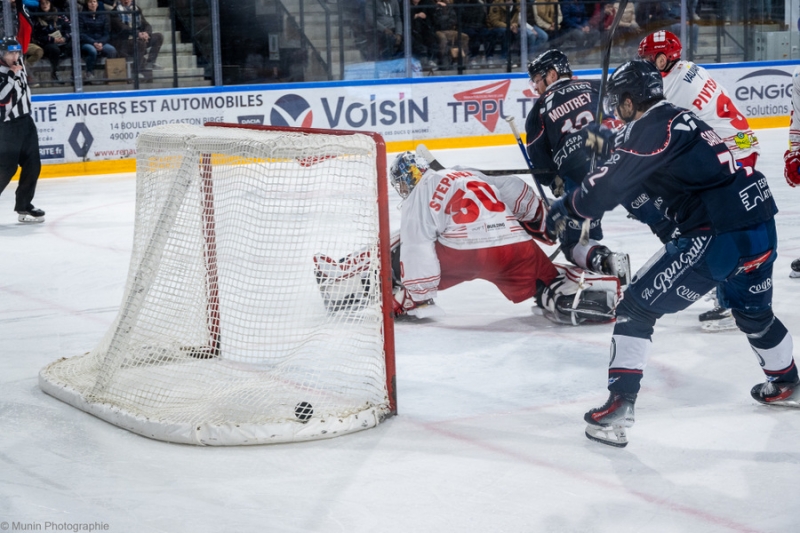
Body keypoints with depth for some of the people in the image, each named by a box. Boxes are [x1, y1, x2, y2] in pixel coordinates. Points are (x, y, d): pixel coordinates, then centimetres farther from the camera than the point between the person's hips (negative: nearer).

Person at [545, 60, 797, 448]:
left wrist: (566, 207, 6)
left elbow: (607, 187, -10)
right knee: (753, 312, 33)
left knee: (638, 307, -1)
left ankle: (619, 406, -7)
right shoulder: (680, 119, 19)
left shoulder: (648, 130, -8)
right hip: (761, 226, 9)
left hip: (717, 236, -9)